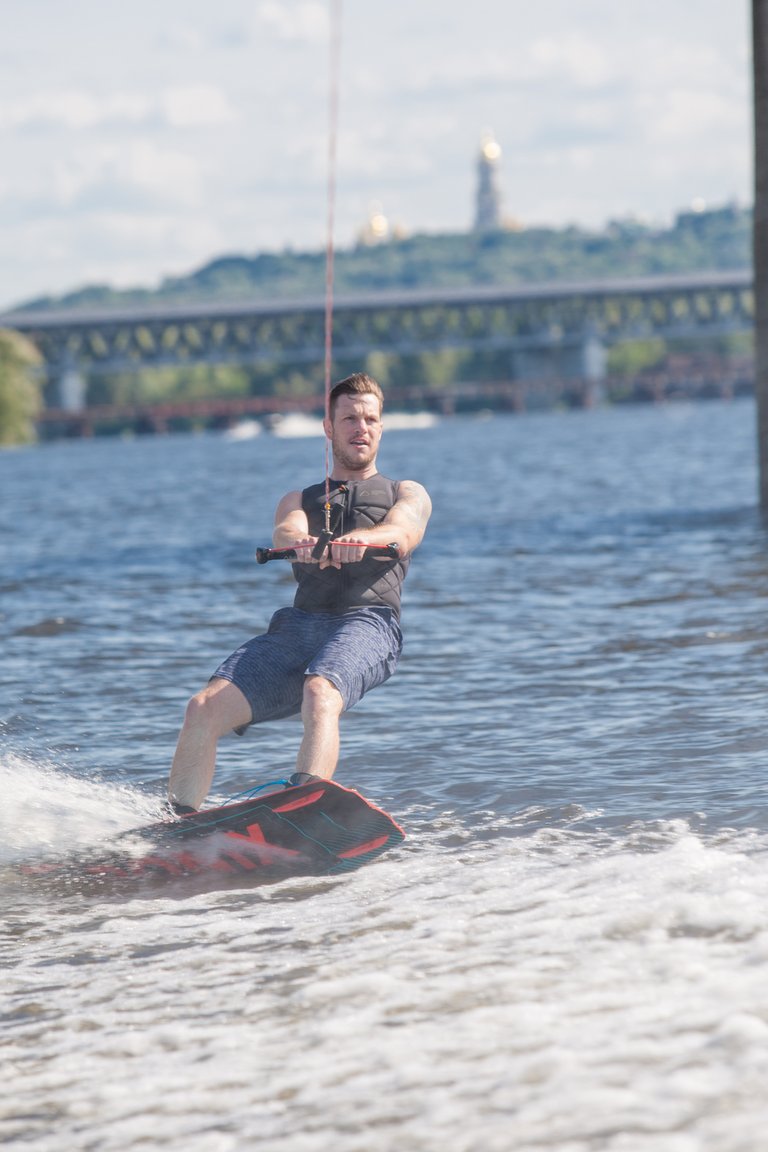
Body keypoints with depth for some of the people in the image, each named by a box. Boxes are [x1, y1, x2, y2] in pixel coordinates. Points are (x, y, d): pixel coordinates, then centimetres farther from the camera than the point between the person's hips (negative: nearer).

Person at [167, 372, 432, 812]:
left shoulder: (407, 494, 24)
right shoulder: (301, 499, 30)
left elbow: (401, 535, -1)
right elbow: (286, 532, 4)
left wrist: (361, 538, -28)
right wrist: (303, 543, -24)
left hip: (368, 624, -4)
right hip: (298, 624, 4)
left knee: (320, 696, -37)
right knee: (204, 708, -18)